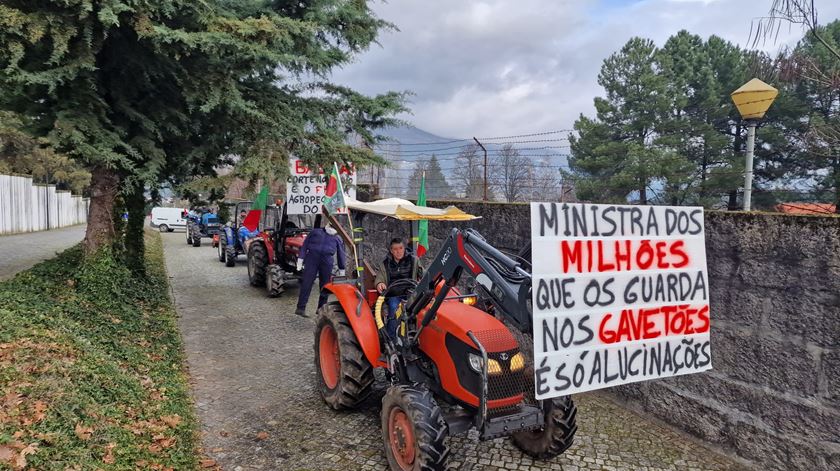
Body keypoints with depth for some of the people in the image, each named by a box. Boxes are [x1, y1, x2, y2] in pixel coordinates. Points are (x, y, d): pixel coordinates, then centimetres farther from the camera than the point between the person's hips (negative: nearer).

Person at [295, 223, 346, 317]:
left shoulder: (338, 239, 22)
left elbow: (341, 254, 21)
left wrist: (341, 270, 16)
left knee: (325, 286, 2)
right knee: (306, 283, -8)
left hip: (327, 261, 2)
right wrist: (300, 259, 4)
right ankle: (300, 308, -9)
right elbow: (305, 245, 15)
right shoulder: (315, 232, 20)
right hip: (312, 258, -2)